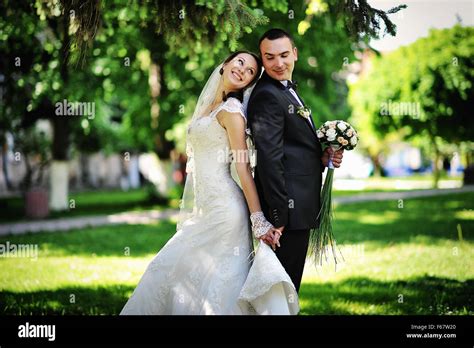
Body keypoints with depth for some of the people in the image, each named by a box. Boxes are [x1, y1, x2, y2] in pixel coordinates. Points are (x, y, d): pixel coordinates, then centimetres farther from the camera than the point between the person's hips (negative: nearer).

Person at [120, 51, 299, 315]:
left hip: (222, 208, -8)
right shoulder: (208, 104, 17)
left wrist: (259, 220, -15)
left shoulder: (231, 109, -9)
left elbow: (244, 168, -13)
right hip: (206, 208, 8)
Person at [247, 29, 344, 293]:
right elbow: (269, 159, -21)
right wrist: (279, 215, -23)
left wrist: (322, 158, 2)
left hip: (300, 207, 10)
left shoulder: (288, 91, 17)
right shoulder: (267, 96, -15)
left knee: (291, 281, 16)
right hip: (288, 208, -10)